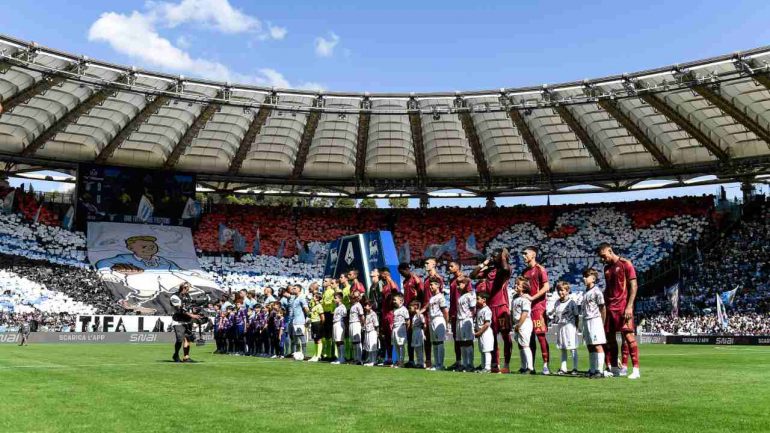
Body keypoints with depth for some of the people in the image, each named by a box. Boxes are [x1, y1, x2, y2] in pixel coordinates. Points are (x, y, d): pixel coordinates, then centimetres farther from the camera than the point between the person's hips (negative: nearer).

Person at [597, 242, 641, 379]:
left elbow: (633, 286, -9)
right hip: (610, 308, 7)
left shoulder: (625, 264, -4)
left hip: (623, 307, -7)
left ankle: (636, 370, -5)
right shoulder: (607, 268, 17)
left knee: (628, 336, -9)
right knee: (609, 336, 7)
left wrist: (629, 306, -16)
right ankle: (614, 369, 15)